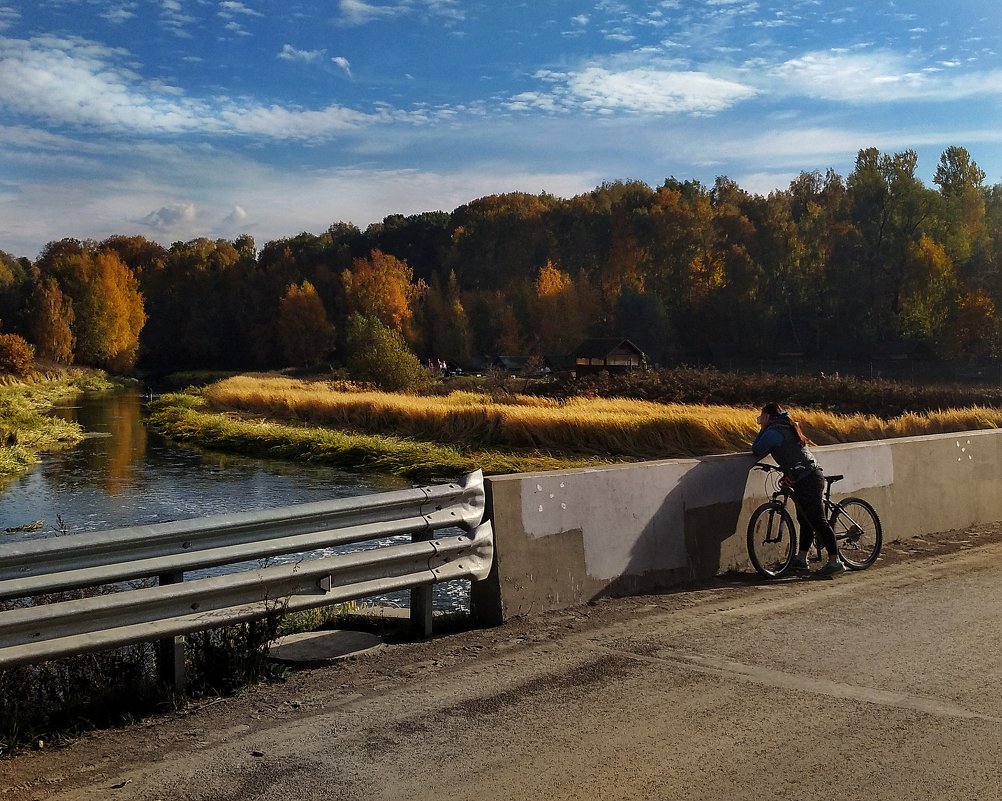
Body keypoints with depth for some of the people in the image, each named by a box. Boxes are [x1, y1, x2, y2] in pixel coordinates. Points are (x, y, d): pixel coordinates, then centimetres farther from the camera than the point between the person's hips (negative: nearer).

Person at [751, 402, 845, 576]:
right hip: (812, 476, 10)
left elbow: (757, 451, -5)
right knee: (804, 519, 16)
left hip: (806, 481, -10)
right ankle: (801, 559, 23)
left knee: (818, 521, -9)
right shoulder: (787, 427, 21)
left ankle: (835, 562, -9)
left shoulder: (773, 432, -9)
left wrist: (762, 430, 5)